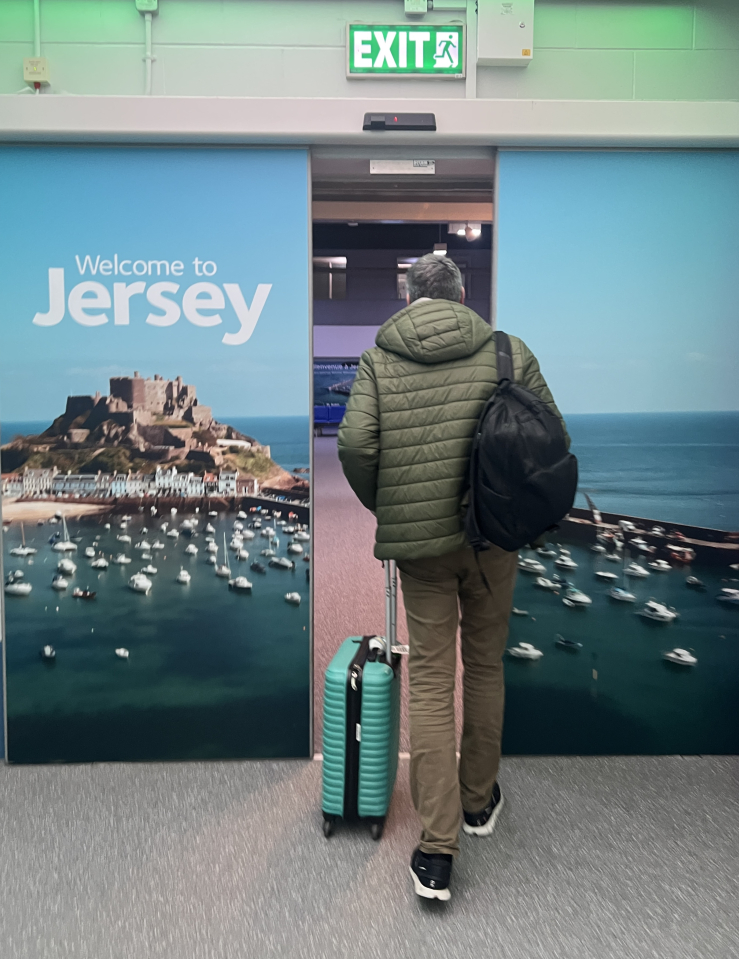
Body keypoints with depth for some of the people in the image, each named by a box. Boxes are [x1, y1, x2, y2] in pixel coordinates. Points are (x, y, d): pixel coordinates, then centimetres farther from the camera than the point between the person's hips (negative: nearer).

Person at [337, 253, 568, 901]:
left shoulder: (378, 360, -1)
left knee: (430, 682, 6)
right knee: (485, 665, 18)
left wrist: (383, 507, 4)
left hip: (419, 540, -1)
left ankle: (437, 848, 8)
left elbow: (355, 443, -13)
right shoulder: (510, 351, 1)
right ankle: (480, 800, 37)